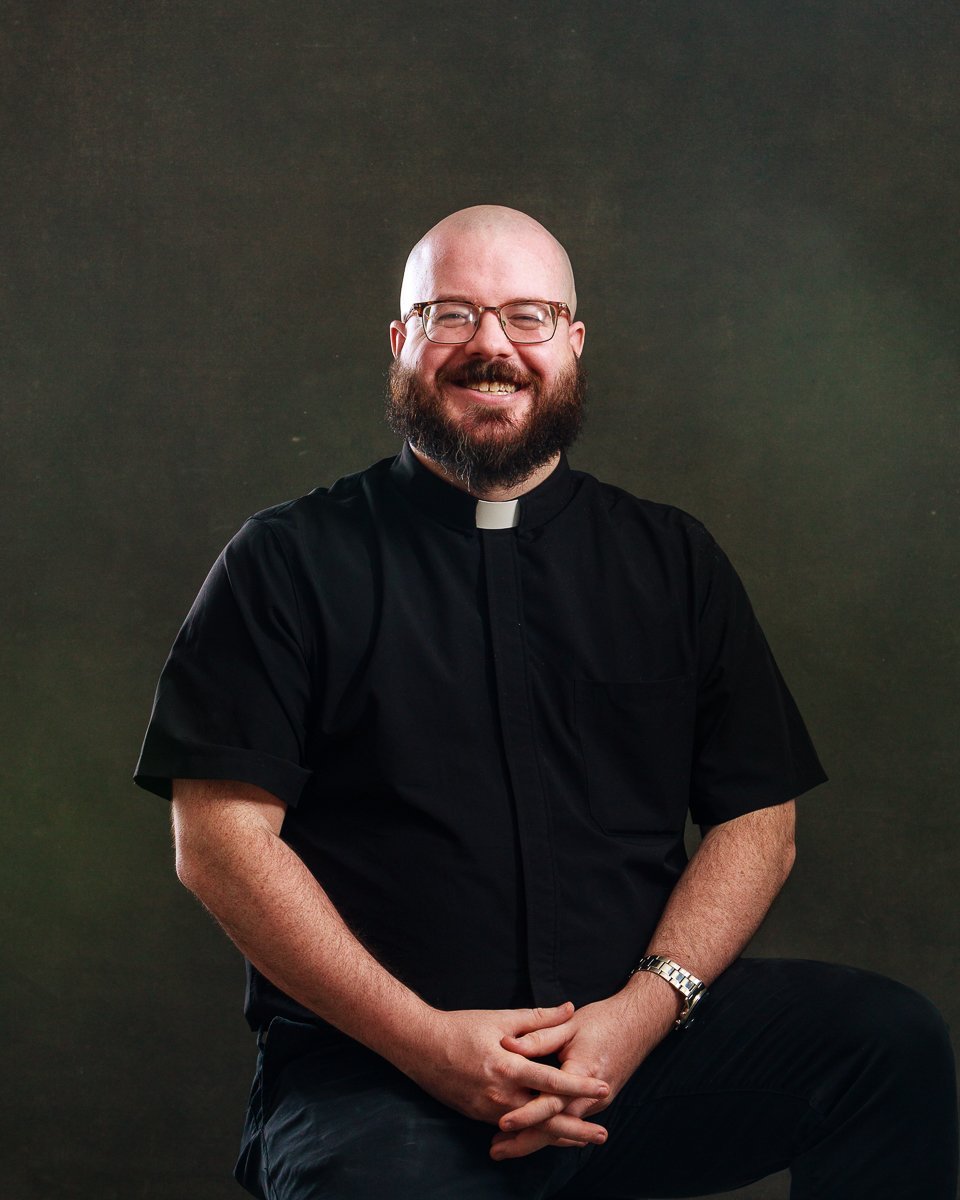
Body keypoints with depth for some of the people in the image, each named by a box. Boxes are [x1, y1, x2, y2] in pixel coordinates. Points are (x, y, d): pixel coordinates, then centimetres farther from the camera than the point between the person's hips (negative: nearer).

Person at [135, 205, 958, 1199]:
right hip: (373, 1069, -3)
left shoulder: (674, 561, 14)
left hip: (645, 1037, 3)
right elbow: (220, 838, -4)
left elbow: (757, 819, 9)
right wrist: (422, 1040, -13)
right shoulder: (288, 561, 5)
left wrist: (645, 1006, -10)